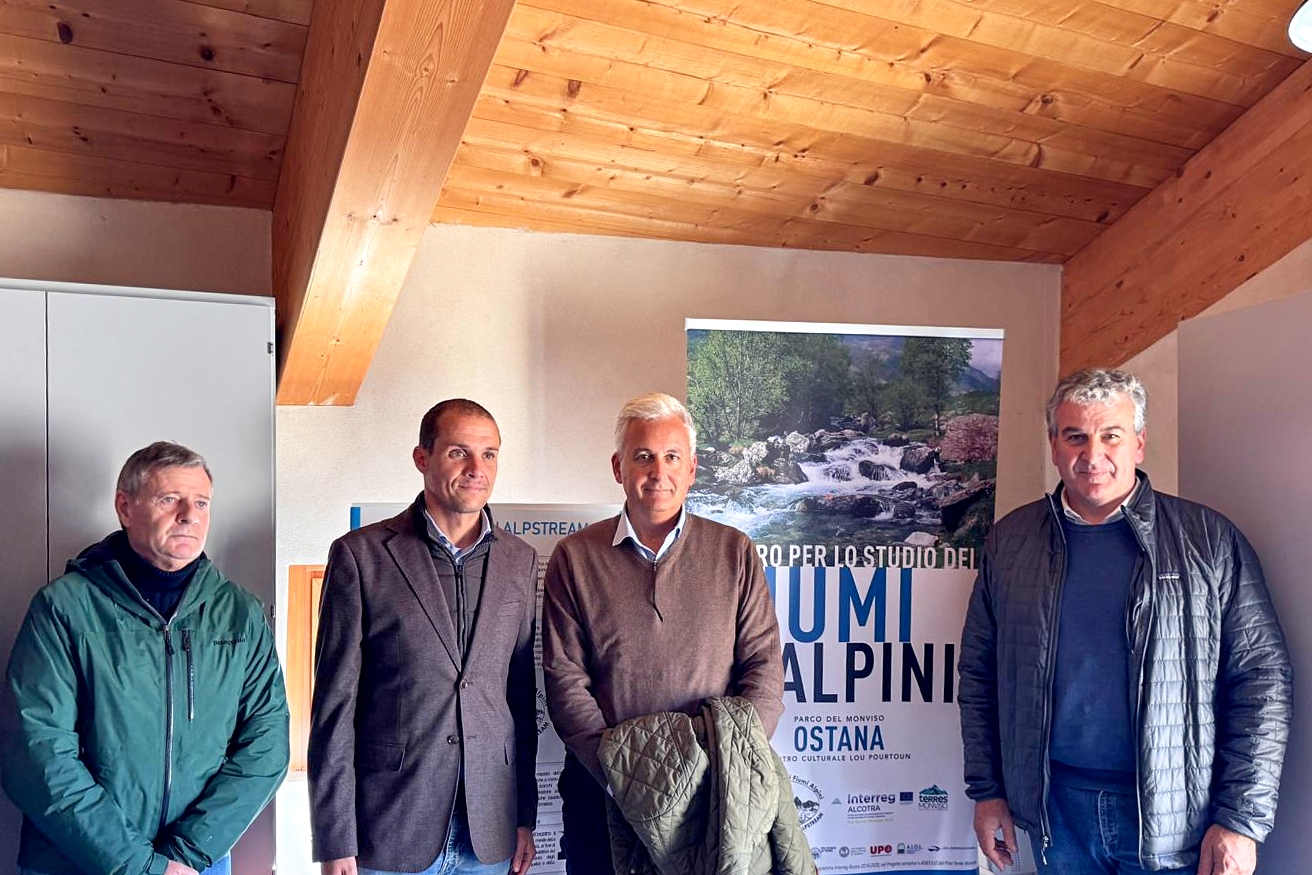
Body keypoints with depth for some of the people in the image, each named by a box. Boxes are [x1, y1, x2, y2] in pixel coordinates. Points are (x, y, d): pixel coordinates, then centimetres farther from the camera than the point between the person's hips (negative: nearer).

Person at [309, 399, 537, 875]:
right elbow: (334, 705, -6)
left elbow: (523, 697, 9)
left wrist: (525, 818, 8)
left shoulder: (520, 560, 5)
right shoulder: (360, 555, -6)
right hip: (389, 834, -3)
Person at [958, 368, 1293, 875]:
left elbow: (1261, 676, -4)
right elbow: (979, 673, 7)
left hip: (1175, 814, -2)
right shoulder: (1010, 540, 3)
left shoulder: (1209, 540, -3)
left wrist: (1242, 818, -9)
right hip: (1053, 807, 2)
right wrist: (986, 791, 4)